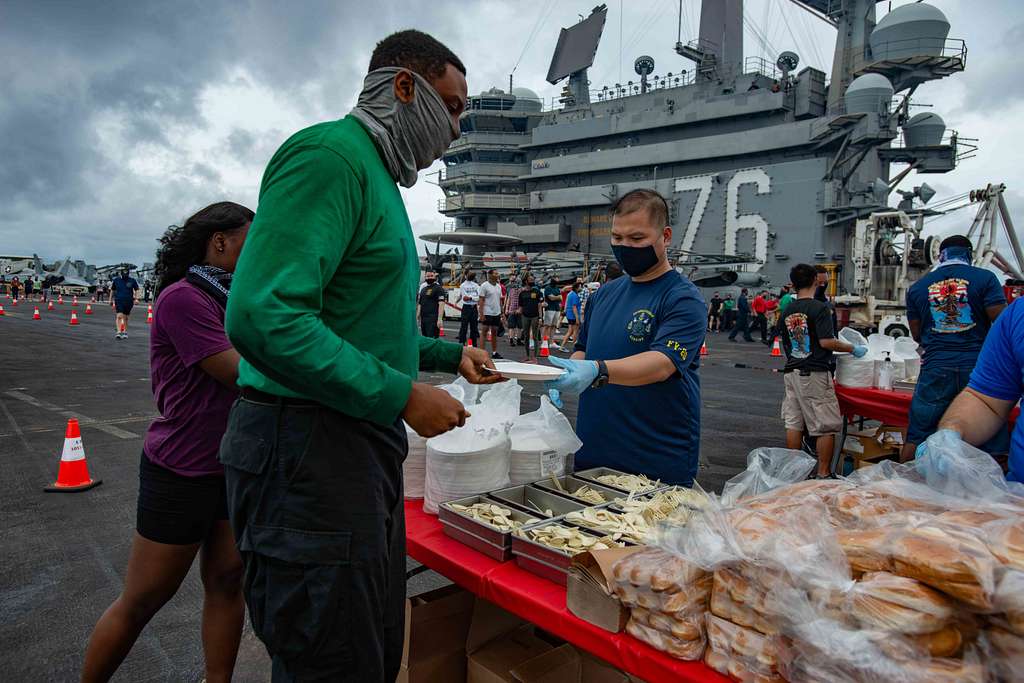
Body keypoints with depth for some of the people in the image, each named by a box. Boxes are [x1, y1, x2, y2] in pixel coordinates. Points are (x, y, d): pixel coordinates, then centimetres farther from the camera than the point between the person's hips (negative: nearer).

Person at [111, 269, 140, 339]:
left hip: (128, 301, 1)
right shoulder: (116, 280, 3)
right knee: (119, 316, -14)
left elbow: (136, 290, 10)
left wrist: (135, 299, 0)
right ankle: (118, 332, -16)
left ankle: (125, 332, 24)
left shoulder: (132, 280, 0)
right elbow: (112, 290, 14)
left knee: (125, 317, 10)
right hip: (119, 301, -1)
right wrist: (111, 300, 16)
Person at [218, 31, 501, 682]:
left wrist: (449, 354, 17)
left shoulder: (378, 178, 19)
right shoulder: (330, 154, -13)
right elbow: (263, 317, -26)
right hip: (309, 444, -10)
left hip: (363, 445, 10)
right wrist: (403, 395, -22)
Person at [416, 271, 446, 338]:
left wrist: (439, 319, -21)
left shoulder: (438, 288, -4)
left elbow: (441, 304, -13)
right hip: (423, 319, 8)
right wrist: (417, 317, 17)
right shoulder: (423, 289, 20)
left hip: (433, 319, -8)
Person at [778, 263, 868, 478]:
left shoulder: (788, 311, 10)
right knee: (826, 426, 2)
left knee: (793, 424, 11)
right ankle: (823, 474, 4)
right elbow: (826, 341, -16)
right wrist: (852, 349, -3)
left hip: (791, 372, 7)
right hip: (814, 374, -7)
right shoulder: (819, 308, -10)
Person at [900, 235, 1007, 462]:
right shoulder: (985, 278, -1)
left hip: (935, 368, 2)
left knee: (915, 438, 10)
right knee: (990, 444, 7)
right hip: (977, 365, -1)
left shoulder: (917, 288, 7)